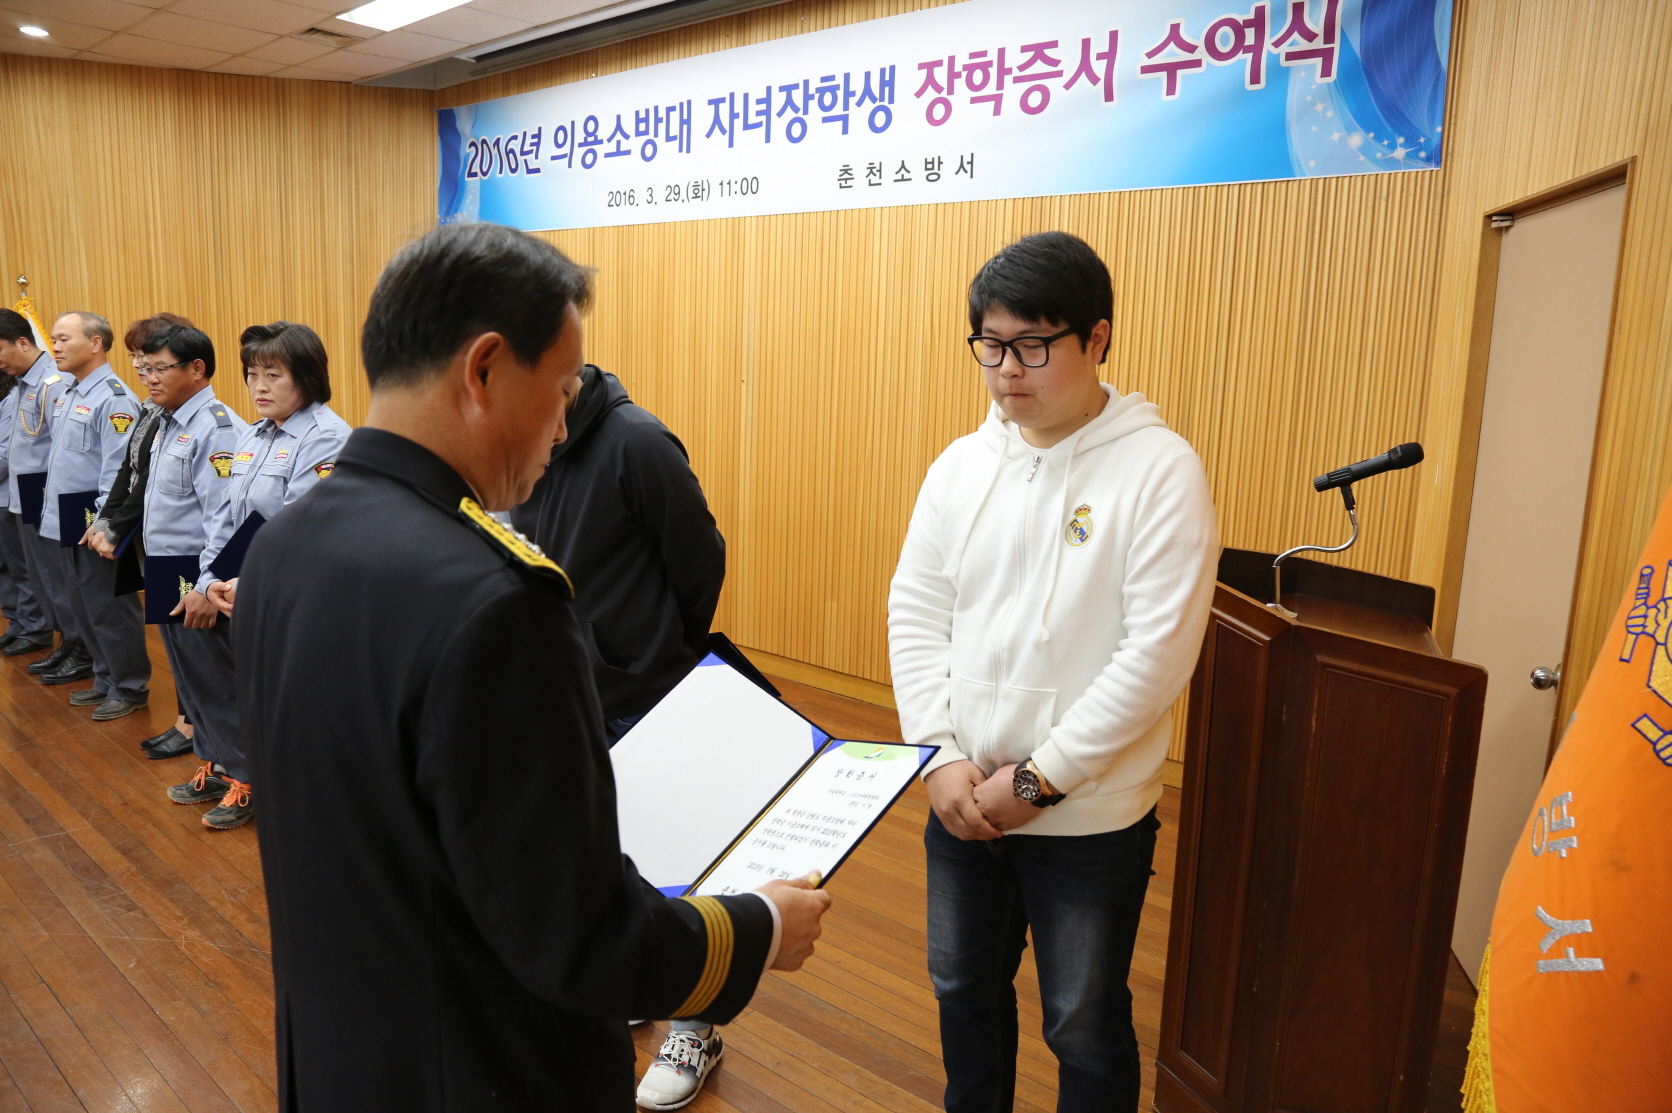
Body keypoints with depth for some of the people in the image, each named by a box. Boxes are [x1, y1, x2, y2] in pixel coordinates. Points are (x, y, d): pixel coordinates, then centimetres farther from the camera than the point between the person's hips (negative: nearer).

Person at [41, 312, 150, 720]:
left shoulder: (113, 398, -16)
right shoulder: (68, 395, 13)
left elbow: (118, 470, -21)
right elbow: (58, 457, 19)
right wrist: (54, 510, 16)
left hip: (94, 525, -9)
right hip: (65, 523, 9)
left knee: (110, 609, 0)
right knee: (82, 607, 17)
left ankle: (129, 688, 12)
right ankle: (106, 679, 29)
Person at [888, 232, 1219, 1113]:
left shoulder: (1159, 470, -14)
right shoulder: (962, 464, 1)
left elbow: (1159, 652, -18)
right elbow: (915, 612, 1)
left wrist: (1038, 779, -17)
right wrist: (943, 759, -9)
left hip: (1089, 820, -4)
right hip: (960, 801, 5)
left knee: (1084, 1029, 14)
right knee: (963, 990, 23)